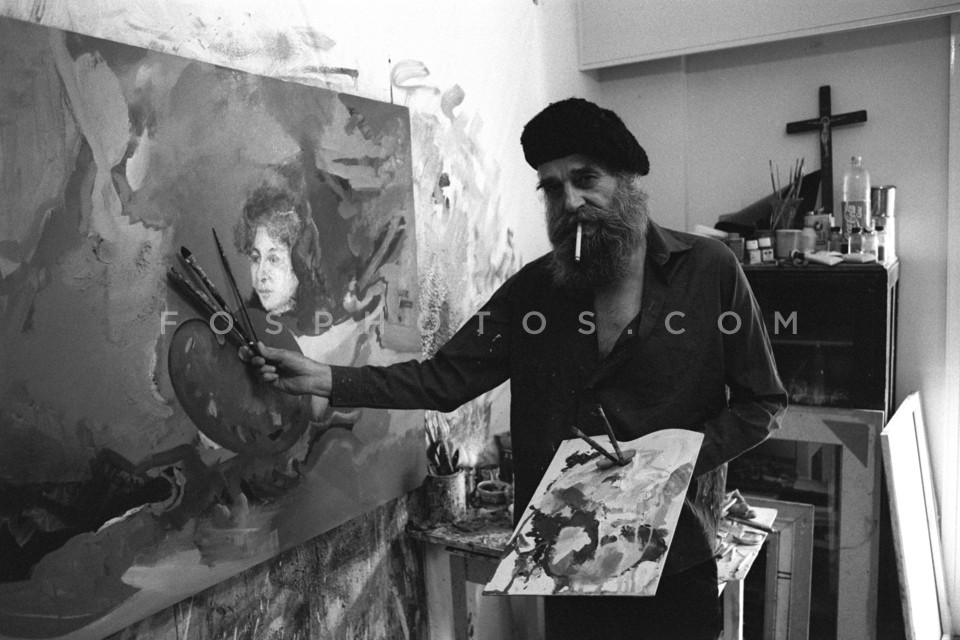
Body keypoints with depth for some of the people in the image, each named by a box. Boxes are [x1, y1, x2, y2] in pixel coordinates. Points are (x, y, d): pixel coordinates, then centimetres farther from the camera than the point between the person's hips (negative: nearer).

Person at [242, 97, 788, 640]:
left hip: (678, 559, -2)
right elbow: (445, 379, -4)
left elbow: (763, 403, -3)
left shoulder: (710, 269, -9)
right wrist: (326, 380, -14)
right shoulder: (534, 288, -2)